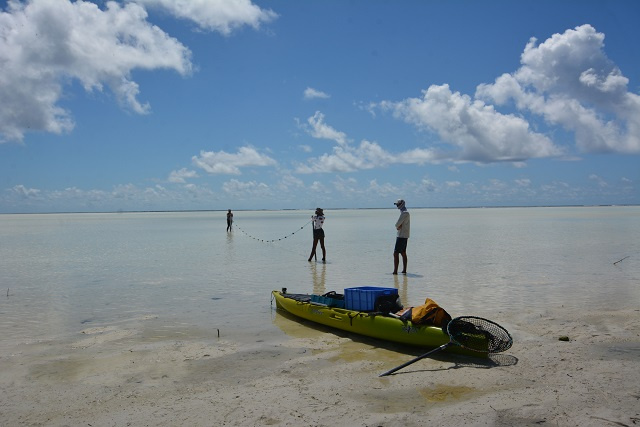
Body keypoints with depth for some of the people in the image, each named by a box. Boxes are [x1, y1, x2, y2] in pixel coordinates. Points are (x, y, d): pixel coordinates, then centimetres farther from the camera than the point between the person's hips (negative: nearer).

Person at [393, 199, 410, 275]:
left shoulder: (405, 213, -16)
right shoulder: (406, 213, 17)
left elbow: (397, 224, -20)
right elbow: (398, 224, 16)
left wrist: (398, 226, 1)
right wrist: (399, 226, -3)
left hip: (402, 236, -10)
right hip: (404, 236, 10)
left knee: (396, 253, -11)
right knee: (403, 253, 14)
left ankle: (395, 271, -13)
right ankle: (404, 270, 18)